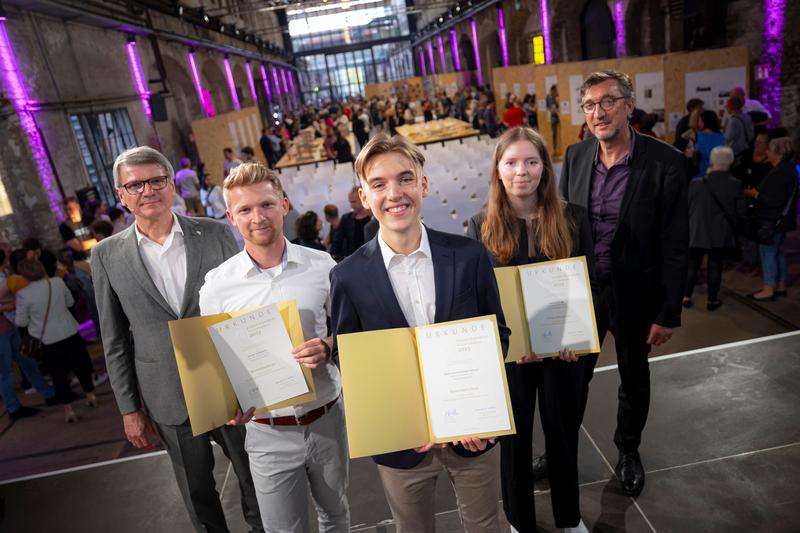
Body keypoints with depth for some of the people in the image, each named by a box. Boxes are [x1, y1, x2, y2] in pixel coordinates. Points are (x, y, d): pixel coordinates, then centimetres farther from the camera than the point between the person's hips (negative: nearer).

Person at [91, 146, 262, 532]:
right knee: (197, 495, 18)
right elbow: (115, 341, 3)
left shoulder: (215, 233, -5)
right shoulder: (107, 255, -2)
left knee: (256, 480, 16)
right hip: (170, 399, 1)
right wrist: (129, 409, 3)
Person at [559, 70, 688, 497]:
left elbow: (675, 247, -13)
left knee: (634, 379, 19)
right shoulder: (575, 156, -4)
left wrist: (668, 313, -11)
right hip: (581, 290, 3)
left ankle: (628, 452, 44)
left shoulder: (665, 163, -16)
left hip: (634, 296, -2)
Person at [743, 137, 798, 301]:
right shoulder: (788, 168, 10)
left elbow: (775, 201, -25)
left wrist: (755, 194, -16)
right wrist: (757, 193, 14)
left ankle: (768, 289, 3)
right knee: (778, 252, 18)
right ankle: (780, 286, 27)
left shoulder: (779, 173, -22)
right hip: (781, 220, 10)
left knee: (768, 252, -3)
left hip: (773, 221, -10)